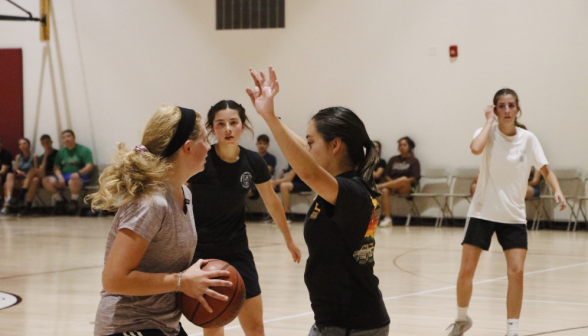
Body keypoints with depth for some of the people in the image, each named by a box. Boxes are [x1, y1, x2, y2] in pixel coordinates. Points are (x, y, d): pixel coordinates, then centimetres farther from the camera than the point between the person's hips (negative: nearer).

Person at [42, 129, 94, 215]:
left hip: (81, 177, -5)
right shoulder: (61, 152, 19)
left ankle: (74, 201, -22)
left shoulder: (84, 150, 4)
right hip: (63, 176, 5)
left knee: (74, 179, -42)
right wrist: (60, 176, -10)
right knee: (46, 180, -18)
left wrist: (78, 173, -24)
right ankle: (60, 200, -4)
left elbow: (90, 166, -7)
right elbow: (56, 168, 12)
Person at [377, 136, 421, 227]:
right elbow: (387, 175, 16)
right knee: (385, 191, -35)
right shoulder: (393, 159, 23)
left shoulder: (414, 161, 11)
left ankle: (377, 186, -35)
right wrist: (392, 182, -8)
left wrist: (397, 182, -14)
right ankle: (387, 218, -41)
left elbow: (415, 178, -1)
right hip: (392, 185, 3)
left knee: (404, 179, -39)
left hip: (406, 188, -3)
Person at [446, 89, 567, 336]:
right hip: (482, 213, -1)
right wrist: (489, 120, -19)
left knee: (516, 272, -12)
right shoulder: (488, 133, -8)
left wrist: (557, 191, -16)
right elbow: (476, 148, -31)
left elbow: (545, 170, 3)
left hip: (513, 216, 1)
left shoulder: (528, 139, -2)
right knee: (466, 272, -2)